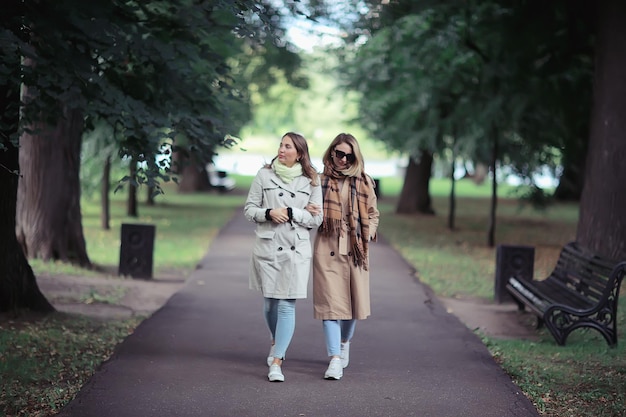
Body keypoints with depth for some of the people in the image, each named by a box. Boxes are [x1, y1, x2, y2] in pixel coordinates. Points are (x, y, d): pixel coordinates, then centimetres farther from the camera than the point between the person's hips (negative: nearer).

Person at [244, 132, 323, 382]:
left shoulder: (311, 181, 3)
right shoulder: (264, 175, 4)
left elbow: (316, 219, 2)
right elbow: (249, 209, 6)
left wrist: (291, 213, -10)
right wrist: (269, 213, -12)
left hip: (296, 250, -1)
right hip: (267, 247, 1)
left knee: (287, 305, -8)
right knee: (270, 302, 10)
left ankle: (276, 362, -7)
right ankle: (276, 343, 39)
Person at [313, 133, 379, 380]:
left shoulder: (364, 183, 7)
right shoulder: (320, 181, 3)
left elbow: (373, 214, 16)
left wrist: (367, 237, 0)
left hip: (355, 249, 2)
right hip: (327, 249, -2)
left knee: (353, 301, 10)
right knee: (330, 303, -9)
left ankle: (345, 341, 39)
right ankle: (335, 359, -11)